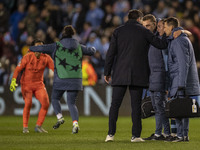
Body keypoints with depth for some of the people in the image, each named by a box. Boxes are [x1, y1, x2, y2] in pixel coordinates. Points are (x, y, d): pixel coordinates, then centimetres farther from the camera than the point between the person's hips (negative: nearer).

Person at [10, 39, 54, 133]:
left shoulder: (46, 58, -5)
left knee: (46, 103, -12)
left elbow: (54, 68, -5)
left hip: (39, 84, 3)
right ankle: (25, 127, -4)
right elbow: (18, 69, -14)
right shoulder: (27, 57, -14)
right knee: (28, 103, -18)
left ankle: (38, 126, 1)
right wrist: (13, 80, -26)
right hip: (26, 84, -3)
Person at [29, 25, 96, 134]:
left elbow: (42, 48, -2)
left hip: (61, 79, -3)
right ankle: (75, 123, -15)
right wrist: (93, 48, 47)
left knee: (55, 98, 18)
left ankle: (60, 117, -5)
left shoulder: (56, 46, -1)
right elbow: (91, 51, 22)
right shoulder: (79, 47, 9)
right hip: (76, 80, 3)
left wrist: (31, 48, 17)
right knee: (71, 103, 7)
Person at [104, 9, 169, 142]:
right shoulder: (144, 32, 1)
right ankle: (136, 135, -1)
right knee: (136, 105, 2)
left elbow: (111, 53, 2)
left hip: (120, 74, 1)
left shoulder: (118, 31, 5)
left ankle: (111, 134, -1)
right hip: (138, 75, -1)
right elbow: (162, 44, 4)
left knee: (115, 104, 4)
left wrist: (107, 72, 7)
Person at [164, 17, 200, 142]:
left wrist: (181, 84, -23)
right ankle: (185, 135, 10)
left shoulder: (179, 40, -12)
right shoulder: (182, 39, 21)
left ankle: (181, 135, -10)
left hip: (180, 79, -10)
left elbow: (184, 63, -20)